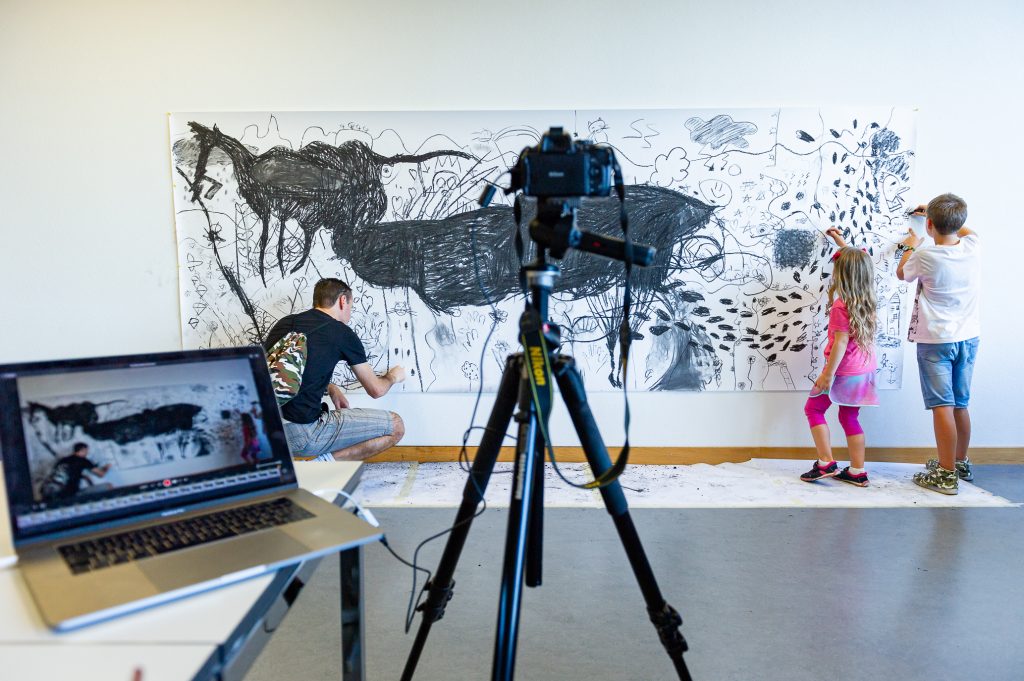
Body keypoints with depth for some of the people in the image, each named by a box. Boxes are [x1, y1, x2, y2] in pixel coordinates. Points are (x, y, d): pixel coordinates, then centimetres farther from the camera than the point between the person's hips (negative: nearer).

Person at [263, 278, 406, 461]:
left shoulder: (284, 322, 14)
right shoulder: (342, 333, -2)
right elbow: (376, 390, 8)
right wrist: (392, 376, 30)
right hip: (302, 435, -7)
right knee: (395, 426, 2)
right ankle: (325, 463, -8)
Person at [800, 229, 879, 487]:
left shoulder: (840, 306, -19)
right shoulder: (866, 298, 4)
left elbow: (841, 342, -22)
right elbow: (857, 262, 22)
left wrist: (828, 373, -19)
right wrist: (841, 242, 32)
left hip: (843, 370, -8)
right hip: (864, 370, 8)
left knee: (814, 408, 6)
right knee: (850, 417, 14)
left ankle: (826, 463, 2)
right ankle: (857, 471, 16)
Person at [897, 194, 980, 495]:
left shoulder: (925, 256, -16)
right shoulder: (972, 247, -1)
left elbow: (902, 273, 7)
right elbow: (964, 230, 26)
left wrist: (911, 247, 23)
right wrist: (935, 213, 36)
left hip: (935, 341, -6)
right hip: (968, 338, 6)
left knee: (942, 406, -4)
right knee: (961, 404, 16)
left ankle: (946, 475, -2)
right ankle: (961, 463, 30)